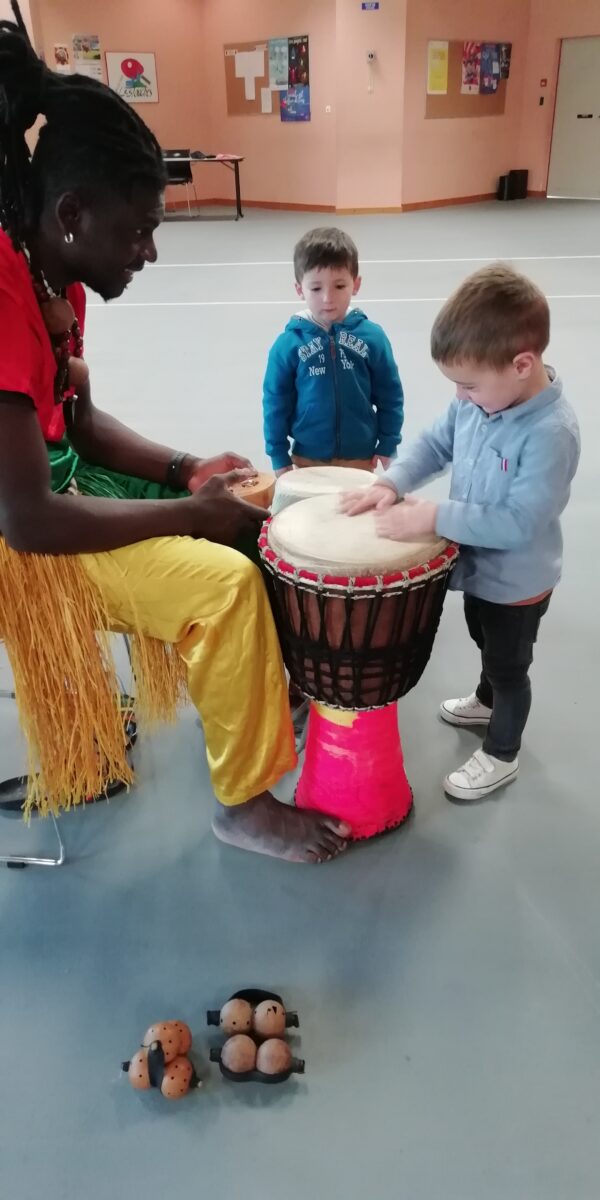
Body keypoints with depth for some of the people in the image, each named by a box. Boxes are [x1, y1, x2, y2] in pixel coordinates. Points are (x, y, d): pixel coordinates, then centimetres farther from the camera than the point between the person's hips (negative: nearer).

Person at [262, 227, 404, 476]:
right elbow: (275, 403, -2)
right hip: (307, 460, 0)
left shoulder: (371, 336, -8)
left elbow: (390, 396, 1)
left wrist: (387, 447, 1)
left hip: (360, 459, 1)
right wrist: (279, 457, -2)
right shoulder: (289, 343, -9)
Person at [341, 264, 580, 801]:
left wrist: (433, 516, -37)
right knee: (487, 646, 32)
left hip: (516, 580, -7)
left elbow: (518, 522, -36)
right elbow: (436, 443, 1)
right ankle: (488, 702, 61)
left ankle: (502, 755, 39)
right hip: (479, 563, 7)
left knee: (508, 665, 15)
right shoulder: (480, 399, -11)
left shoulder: (552, 432, -34)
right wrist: (391, 483, -16)